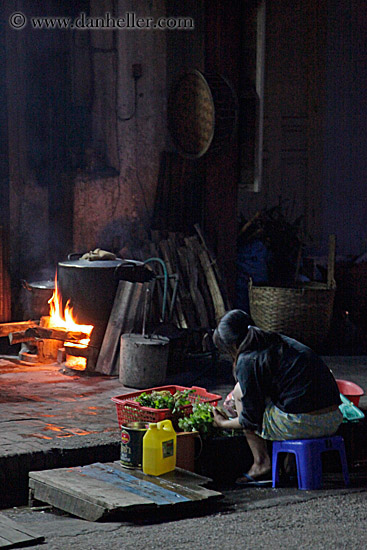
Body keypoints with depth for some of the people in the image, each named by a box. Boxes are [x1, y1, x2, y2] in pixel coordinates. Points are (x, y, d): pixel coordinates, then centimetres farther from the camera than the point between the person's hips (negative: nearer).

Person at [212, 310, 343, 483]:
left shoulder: (247, 361, -5)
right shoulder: (281, 341, 19)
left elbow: (251, 419, -2)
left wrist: (223, 423, 18)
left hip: (301, 424, -8)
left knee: (238, 392, 10)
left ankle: (261, 464, 11)